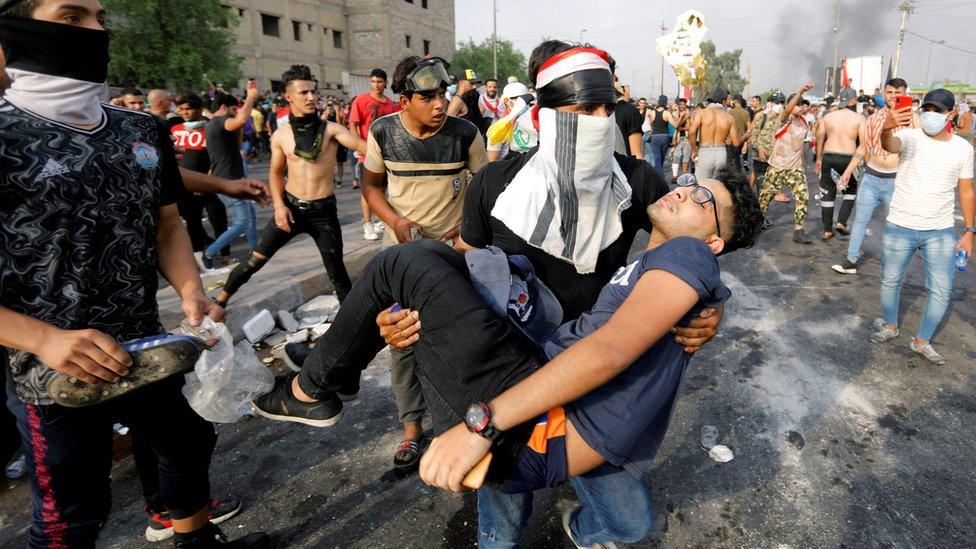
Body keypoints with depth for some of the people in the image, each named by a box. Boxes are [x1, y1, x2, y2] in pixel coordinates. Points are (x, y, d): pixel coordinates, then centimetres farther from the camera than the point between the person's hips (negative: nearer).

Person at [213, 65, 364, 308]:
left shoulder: (330, 129, -6)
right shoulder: (281, 135, 2)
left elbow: (362, 146, -22)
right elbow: (276, 172, 12)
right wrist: (279, 205, -2)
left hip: (323, 211, -2)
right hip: (291, 207, 2)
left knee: (336, 271, 6)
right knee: (255, 260, 5)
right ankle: (219, 303, 23)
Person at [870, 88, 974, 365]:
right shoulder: (910, 137, -9)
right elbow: (890, 146, -34)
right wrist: (886, 128, -58)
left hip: (941, 231, 2)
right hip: (899, 227, -2)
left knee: (941, 290, 3)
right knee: (890, 282, 11)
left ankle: (921, 341, 20)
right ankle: (891, 326, 35)